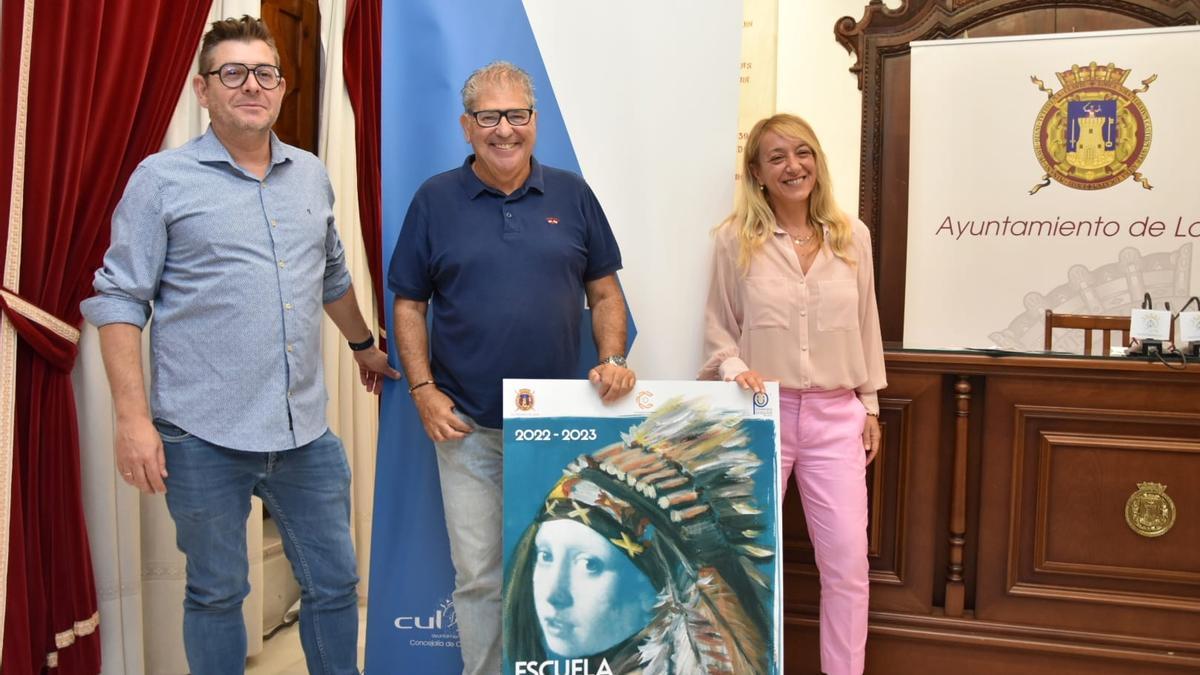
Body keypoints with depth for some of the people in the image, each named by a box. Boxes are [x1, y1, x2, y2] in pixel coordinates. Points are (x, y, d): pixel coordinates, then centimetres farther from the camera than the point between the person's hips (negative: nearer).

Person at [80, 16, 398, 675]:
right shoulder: (162, 179, -3)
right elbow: (119, 300, -5)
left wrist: (364, 346, 33)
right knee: (217, 594, 12)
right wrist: (132, 415, -12)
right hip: (203, 436, -4)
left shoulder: (312, 175, 10)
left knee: (334, 584, 12)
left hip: (306, 430, 4)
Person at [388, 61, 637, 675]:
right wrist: (422, 390, -5)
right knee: (479, 576, 7)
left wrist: (613, 359, -8)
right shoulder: (435, 200, 1)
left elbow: (604, 291, 8)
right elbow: (409, 304, 4)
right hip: (467, 427, -1)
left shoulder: (572, 195, 5)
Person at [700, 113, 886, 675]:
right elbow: (719, 327, 3)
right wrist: (734, 369, -17)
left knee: (848, 561, 2)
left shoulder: (852, 235, 5)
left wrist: (870, 405, 11)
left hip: (836, 416, 2)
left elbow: (865, 325, 11)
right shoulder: (735, 239, -3)